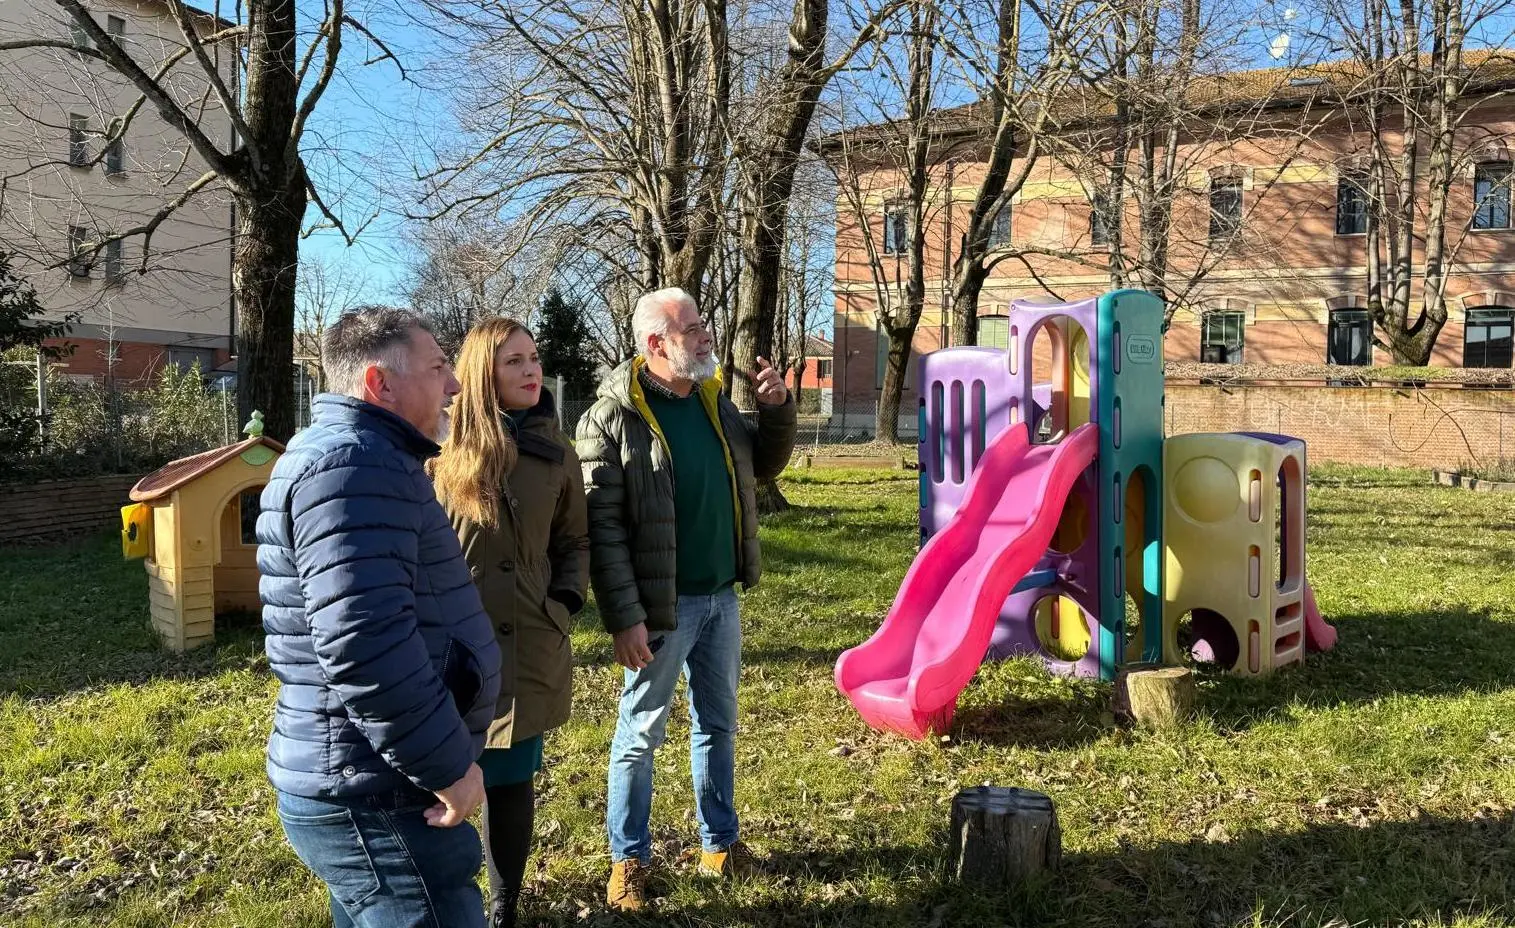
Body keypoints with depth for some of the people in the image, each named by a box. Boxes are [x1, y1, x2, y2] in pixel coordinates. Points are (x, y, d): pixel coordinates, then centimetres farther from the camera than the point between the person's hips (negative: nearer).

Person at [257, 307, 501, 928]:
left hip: (364, 782, 11)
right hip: (375, 795, -11)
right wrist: (449, 766, -21)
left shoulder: (362, 457, 16)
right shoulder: (353, 462, -20)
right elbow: (363, 641, -31)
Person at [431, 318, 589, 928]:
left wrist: (566, 603, -1)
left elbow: (574, 543, 13)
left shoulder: (556, 454, 5)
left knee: (510, 780, 12)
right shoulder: (445, 448, -3)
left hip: (528, 646, 2)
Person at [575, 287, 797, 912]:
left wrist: (776, 409, 1)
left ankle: (719, 843, 33)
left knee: (717, 726, 17)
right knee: (641, 734, 8)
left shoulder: (714, 401, 6)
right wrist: (625, 618, -21)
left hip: (721, 598, 7)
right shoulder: (613, 418, -15)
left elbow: (764, 468, 18)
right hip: (662, 606, -6)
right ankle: (629, 859, 24)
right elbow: (602, 526, -17)